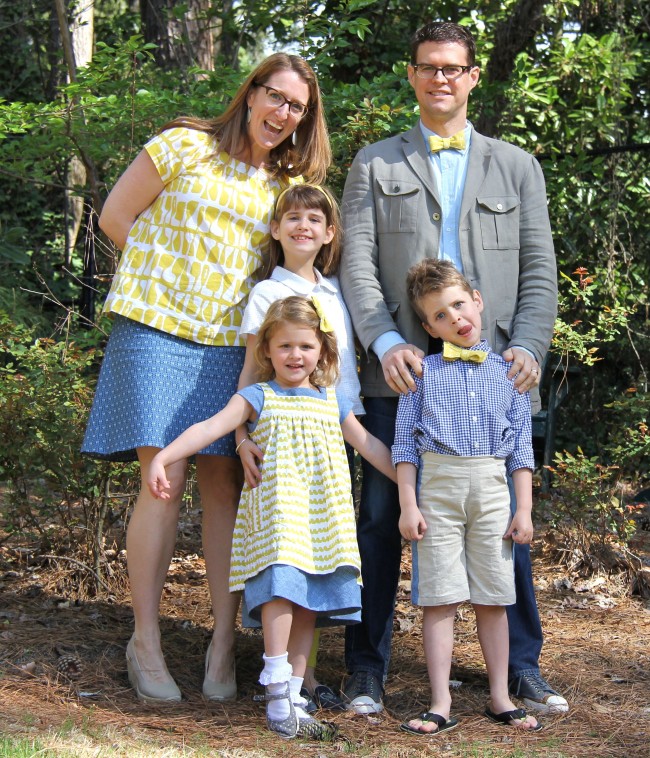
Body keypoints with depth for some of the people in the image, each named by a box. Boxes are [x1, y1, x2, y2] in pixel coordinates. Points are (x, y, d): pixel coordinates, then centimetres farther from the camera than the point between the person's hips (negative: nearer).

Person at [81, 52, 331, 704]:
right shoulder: (184, 146, 0)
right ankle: (145, 642, 1)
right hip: (157, 328, -4)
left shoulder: (290, 184, 13)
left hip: (232, 344, 4)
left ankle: (223, 642, 7)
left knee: (225, 485, 1)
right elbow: (115, 217, 3)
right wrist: (168, 270, 4)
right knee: (165, 481, -10)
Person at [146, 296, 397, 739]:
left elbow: (370, 446, 20)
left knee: (310, 602, 2)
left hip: (322, 517, 4)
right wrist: (164, 457, -21)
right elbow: (210, 428, -8)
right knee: (281, 587, -21)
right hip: (275, 513, -4)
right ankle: (277, 691, -16)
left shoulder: (332, 401, 15)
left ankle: (291, 698, 8)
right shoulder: (258, 398, 4)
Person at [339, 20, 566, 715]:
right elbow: (357, 265, 2)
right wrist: (386, 342, -13)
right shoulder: (373, 165, 13)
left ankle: (521, 669, 15)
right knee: (382, 520, 0)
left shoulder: (516, 168, 17)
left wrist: (528, 347, -7)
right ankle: (366, 671, 8)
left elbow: (539, 270, 10)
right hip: (401, 372, -1)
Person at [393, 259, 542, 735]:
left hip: (492, 487, 2)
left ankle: (501, 699, 15)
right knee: (439, 599, -2)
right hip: (438, 486, -2)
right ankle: (441, 704, 3)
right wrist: (408, 504, -4)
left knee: (493, 598, 6)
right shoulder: (423, 371, 4)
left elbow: (522, 446, 10)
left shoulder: (507, 371, 9)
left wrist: (524, 509, 4)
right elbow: (406, 442, 3)